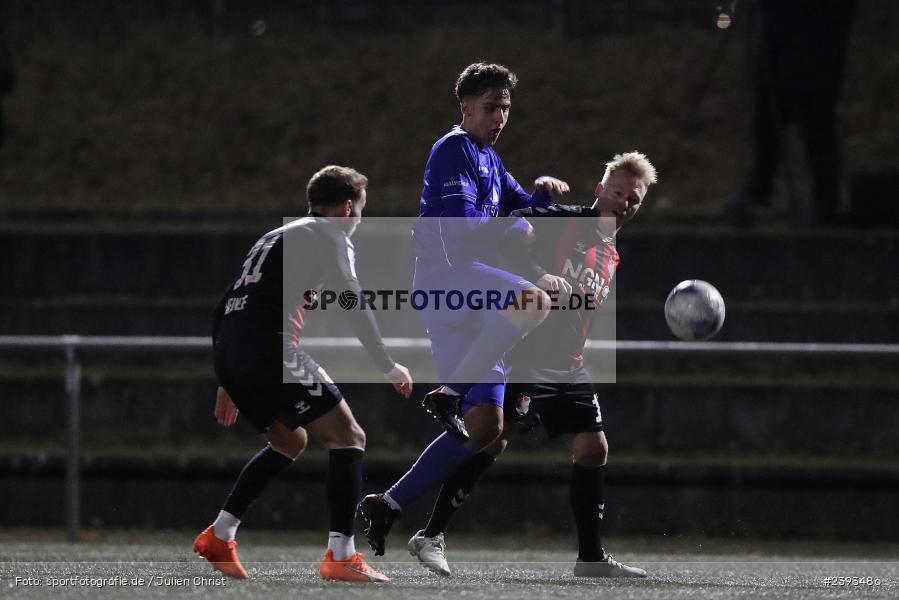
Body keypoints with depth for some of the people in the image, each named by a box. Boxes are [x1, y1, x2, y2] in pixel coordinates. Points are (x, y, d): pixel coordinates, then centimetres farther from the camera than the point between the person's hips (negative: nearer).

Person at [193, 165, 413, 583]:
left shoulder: (278, 236, 30)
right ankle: (340, 556, -13)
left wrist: (229, 384, 36)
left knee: (290, 440, 27)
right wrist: (389, 368, 3)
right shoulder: (329, 236, 4)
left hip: (228, 351, 9)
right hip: (268, 350, -9)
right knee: (347, 437, -3)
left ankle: (218, 536, 22)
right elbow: (354, 307, -4)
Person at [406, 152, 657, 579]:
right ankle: (431, 536, -8)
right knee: (494, 439, -15)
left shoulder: (610, 257, 19)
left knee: (593, 448, 2)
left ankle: (591, 558, 10)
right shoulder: (562, 220, -6)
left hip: (567, 366, 8)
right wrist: (540, 276, -31)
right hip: (522, 349, -8)